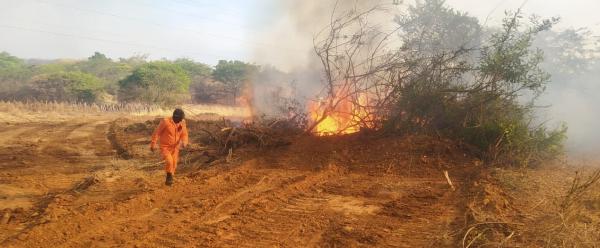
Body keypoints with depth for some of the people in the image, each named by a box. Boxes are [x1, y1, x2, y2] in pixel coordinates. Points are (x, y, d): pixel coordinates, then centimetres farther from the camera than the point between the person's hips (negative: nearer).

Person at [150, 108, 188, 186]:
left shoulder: (182, 123, -6)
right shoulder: (165, 122, -20)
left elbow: (184, 134, 3)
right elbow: (157, 132, -12)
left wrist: (184, 142, -18)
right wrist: (153, 144, -11)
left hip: (175, 148, 5)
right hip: (165, 147, -5)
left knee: (174, 164, 8)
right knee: (169, 161, -25)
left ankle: (169, 180, 31)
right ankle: (169, 176, -2)